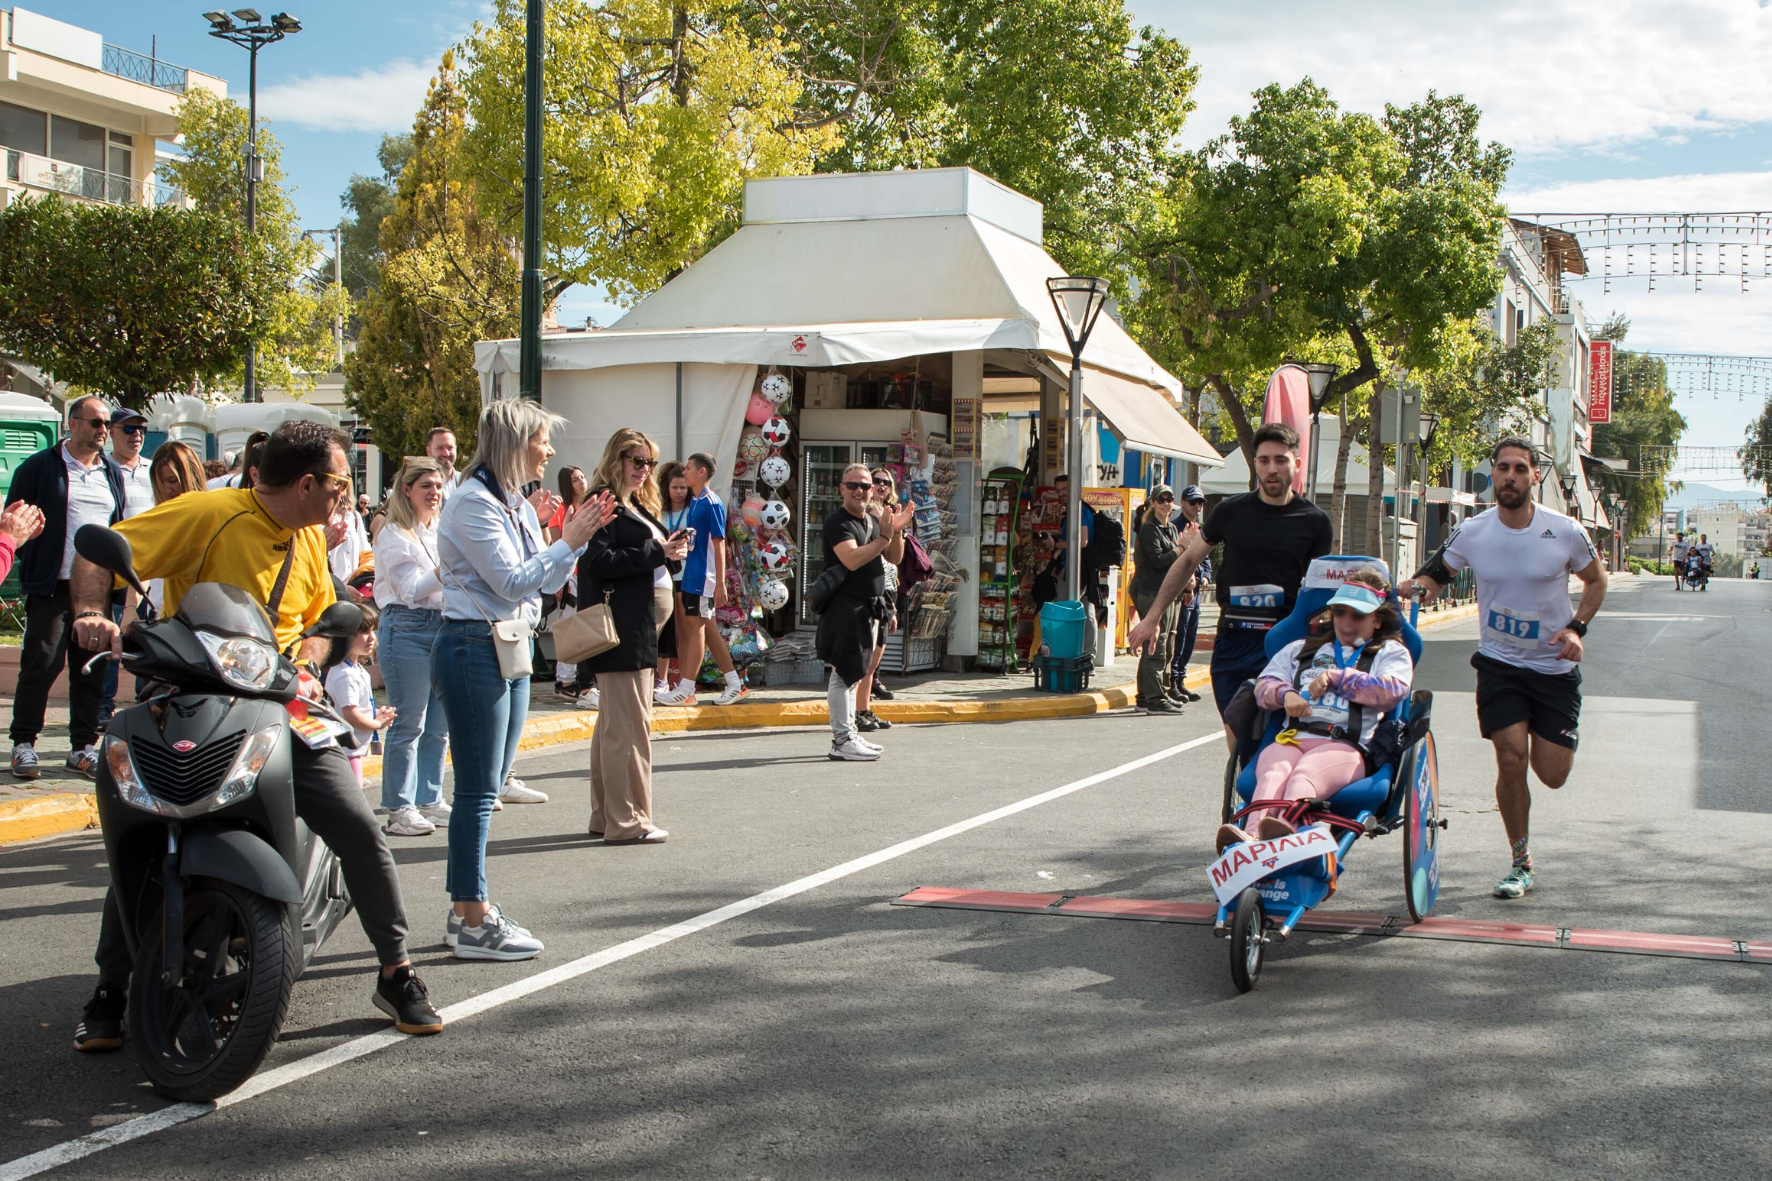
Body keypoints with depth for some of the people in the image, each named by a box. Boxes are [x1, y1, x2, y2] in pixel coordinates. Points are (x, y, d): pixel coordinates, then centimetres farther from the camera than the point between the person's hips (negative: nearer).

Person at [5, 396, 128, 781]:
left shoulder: (112, 473, 16)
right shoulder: (40, 467, 1)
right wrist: (31, 560, -9)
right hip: (52, 587, -4)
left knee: (91, 671, 5)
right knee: (41, 664, -6)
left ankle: (83, 747, 12)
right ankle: (24, 742, 4)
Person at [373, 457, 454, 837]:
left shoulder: (442, 531, 17)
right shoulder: (394, 535, -5)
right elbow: (411, 588, -14)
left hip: (443, 626, 7)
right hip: (408, 628, -7)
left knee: (439, 724, 8)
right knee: (408, 724, -6)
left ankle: (429, 800, 17)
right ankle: (399, 809, -2)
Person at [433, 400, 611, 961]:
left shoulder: (518, 505, 14)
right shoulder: (473, 503, -13)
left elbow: (544, 583, 17)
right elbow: (512, 581, -18)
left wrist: (578, 536, 4)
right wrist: (569, 541, -11)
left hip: (509, 650, 10)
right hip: (473, 647, -10)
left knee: (488, 787, 11)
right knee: (479, 789, -7)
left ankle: (467, 911, 17)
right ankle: (474, 923, -3)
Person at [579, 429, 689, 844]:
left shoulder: (638, 507, 22)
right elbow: (600, 562, -19)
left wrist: (673, 550, 3)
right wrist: (657, 553, -18)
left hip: (641, 626, 11)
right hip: (621, 628, -11)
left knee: (613, 724, 14)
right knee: (629, 724, -9)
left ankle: (606, 817, 20)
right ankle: (626, 821, -6)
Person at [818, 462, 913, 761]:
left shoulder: (873, 521, 16)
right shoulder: (837, 522, -11)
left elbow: (894, 559, 16)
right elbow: (852, 559, -25)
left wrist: (897, 532, -1)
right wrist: (884, 537, -20)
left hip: (868, 608, 9)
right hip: (845, 607, -9)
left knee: (854, 673, 15)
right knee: (844, 672, -9)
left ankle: (849, 734, 23)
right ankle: (841, 740, -8)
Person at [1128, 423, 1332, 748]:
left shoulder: (1314, 522, 3)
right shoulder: (1231, 511, 6)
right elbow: (1187, 562, 16)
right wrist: (1152, 618, 14)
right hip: (1231, 639, 2)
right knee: (1237, 739, 4)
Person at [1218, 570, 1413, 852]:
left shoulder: (1391, 652, 25)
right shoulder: (1302, 649, 35)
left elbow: (1391, 691, 3)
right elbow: (1264, 684, 23)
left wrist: (1337, 677, 4)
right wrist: (1285, 694, 0)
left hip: (1344, 746, -3)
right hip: (1291, 738, 3)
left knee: (1304, 773, -39)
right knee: (1273, 773, -35)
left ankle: (1286, 831, -69)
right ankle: (1252, 836, -64)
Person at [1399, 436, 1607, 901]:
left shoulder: (1565, 532, -11)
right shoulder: (1472, 532, -7)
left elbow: (1596, 580, 6)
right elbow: (1437, 571, 10)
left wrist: (1577, 627, -10)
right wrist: (1419, 584, -14)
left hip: (1555, 666, 0)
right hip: (1499, 663, 0)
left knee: (1552, 775, -1)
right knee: (1511, 759, -13)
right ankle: (1521, 864, 5)